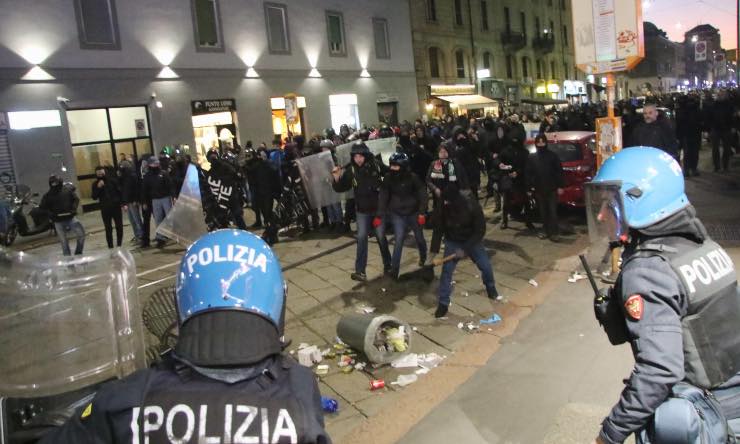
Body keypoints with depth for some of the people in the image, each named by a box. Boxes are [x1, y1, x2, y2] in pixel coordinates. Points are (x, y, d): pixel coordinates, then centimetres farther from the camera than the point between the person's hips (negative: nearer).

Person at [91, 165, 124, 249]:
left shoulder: (112, 180, 2)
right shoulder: (95, 184, 4)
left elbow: (120, 191, 0)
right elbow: (94, 197, -3)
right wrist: (98, 188, -16)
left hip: (116, 207, 0)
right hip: (105, 209, 0)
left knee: (119, 227, 3)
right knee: (108, 229, 2)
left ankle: (119, 245, 15)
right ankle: (110, 247, 4)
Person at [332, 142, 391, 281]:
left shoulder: (376, 165, -10)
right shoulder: (350, 170, -8)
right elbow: (340, 188, -4)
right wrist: (336, 178, -21)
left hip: (378, 207, 0)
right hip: (362, 210, 1)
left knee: (381, 237, 9)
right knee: (361, 238, -3)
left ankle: (387, 265, 28)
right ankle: (360, 271, -1)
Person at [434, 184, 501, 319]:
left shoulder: (472, 205, -29)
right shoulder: (443, 206, -23)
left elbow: (480, 231, -22)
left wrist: (465, 248, -27)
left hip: (472, 240, 0)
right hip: (452, 242, 1)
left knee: (486, 266, 5)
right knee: (446, 270, -7)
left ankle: (491, 289, 36)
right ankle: (443, 303, 6)